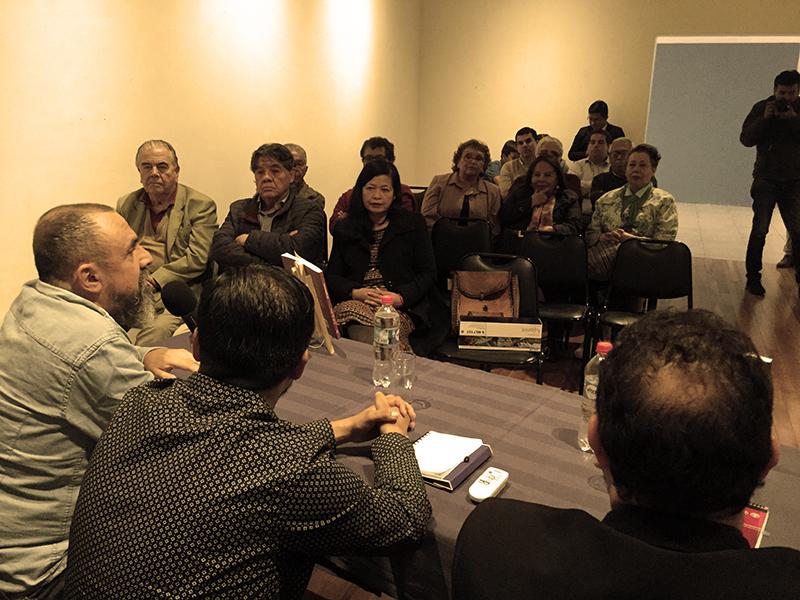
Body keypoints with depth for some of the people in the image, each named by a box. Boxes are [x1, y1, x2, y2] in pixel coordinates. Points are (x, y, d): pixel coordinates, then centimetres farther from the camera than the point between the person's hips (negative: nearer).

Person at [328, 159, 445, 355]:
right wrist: (356, 293, -10)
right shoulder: (343, 228, 20)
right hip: (353, 302, 2)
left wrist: (400, 298, -13)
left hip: (403, 307, -2)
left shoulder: (414, 223, 13)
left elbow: (427, 273, 6)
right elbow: (332, 276, 13)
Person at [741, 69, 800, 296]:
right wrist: (764, 118, -19)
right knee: (760, 230, -4)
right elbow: (746, 139, -8)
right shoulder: (761, 107, 0)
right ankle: (753, 278, 4)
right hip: (766, 179, -1)